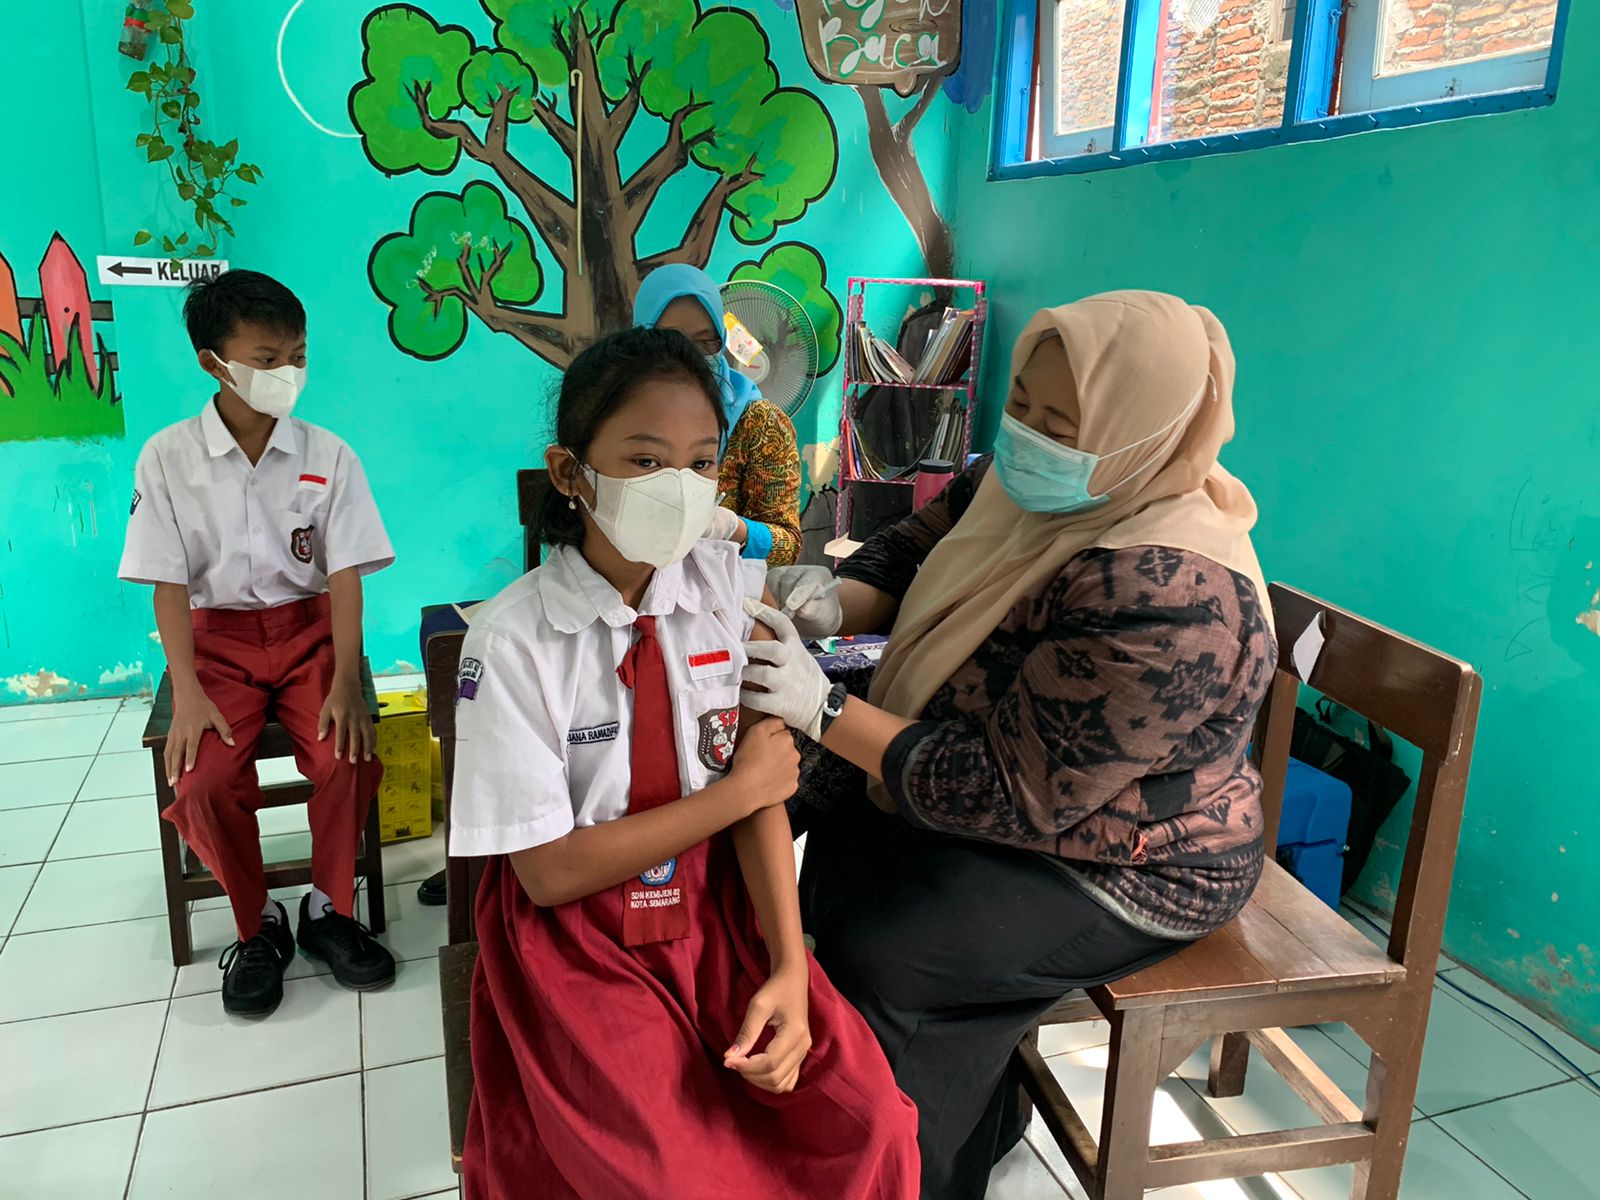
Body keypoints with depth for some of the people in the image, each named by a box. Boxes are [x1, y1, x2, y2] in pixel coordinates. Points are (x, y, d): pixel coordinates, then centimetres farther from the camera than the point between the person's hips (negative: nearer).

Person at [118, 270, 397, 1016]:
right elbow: (168, 584, -5)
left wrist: (346, 682, -17)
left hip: (309, 628, 0)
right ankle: (257, 926, 4)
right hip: (219, 635, 0)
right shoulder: (168, 458, -5)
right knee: (203, 782, -23)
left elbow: (345, 576, -7)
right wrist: (187, 692, -15)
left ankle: (329, 912, 2)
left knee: (346, 758, -25)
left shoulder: (329, 456, -4)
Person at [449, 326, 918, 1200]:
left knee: (867, 1125, -11)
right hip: (580, 935, -3)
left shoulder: (731, 586, -5)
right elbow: (550, 872, -15)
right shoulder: (513, 641, -16)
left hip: (718, 904, 3)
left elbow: (763, 777, -7)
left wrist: (790, 966, -18)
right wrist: (737, 793, -13)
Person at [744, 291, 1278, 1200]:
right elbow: (914, 550, 4)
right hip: (1039, 788, 9)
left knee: (877, 955, -18)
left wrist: (826, 709, -32)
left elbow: (1013, 792, -33)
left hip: (1137, 864, -8)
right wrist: (837, 604, -18)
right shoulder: (1028, 478, -9)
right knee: (838, 850, 3)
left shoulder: (1167, 600, -35)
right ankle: (979, 1105, 23)